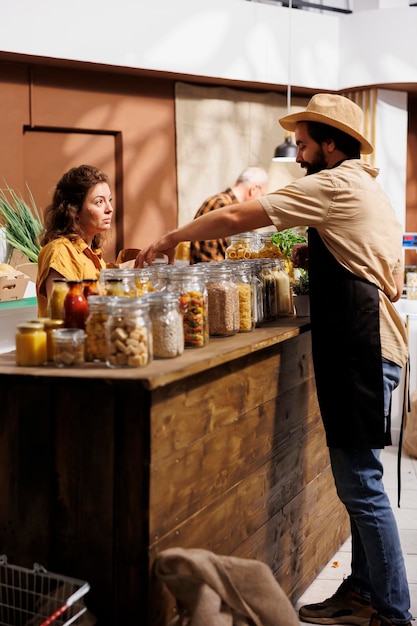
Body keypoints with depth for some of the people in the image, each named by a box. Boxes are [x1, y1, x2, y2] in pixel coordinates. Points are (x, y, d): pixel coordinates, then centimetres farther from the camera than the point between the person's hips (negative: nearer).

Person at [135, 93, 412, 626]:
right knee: (357, 477, 14)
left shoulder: (332, 184, -9)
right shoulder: (371, 192, 21)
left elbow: (235, 218, -11)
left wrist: (172, 238, 2)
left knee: (360, 481, -4)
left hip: (360, 351, -10)